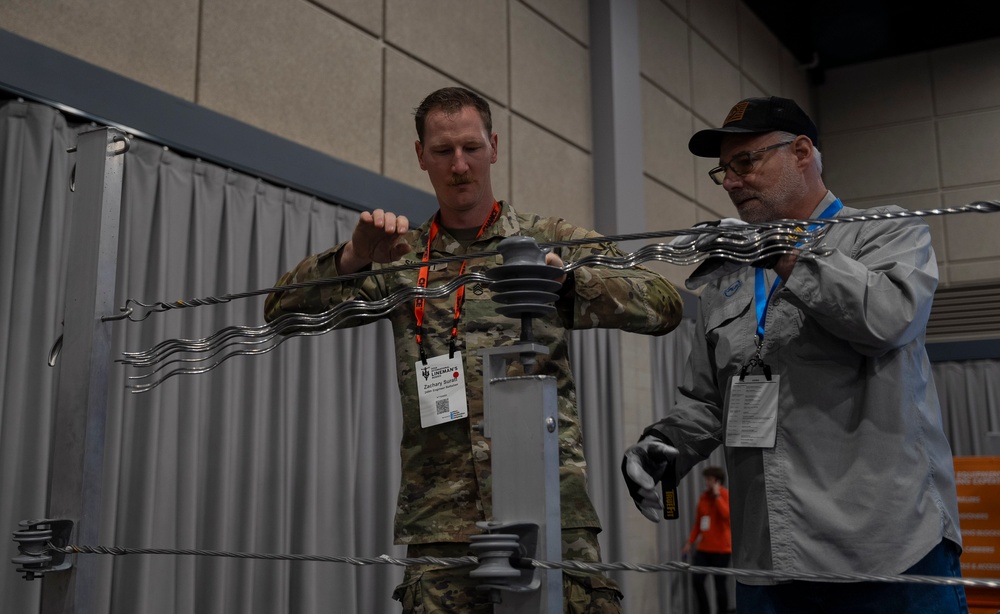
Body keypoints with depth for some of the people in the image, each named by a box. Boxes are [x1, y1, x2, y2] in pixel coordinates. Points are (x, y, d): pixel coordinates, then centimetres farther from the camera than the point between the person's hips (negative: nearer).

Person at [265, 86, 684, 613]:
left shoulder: (552, 241, 9)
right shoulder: (400, 258, 14)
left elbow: (664, 306, -2)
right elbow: (282, 308, 7)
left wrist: (564, 278, -19)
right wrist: (354, 256, -12)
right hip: (438, 524, 2)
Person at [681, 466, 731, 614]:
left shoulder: (726, 495, -8)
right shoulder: (703, 497, 11)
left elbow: (727, 516, -27)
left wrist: (717, 496, -23)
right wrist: (690, 542, 12)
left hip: (721, 549, -6)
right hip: (704, 548, 6)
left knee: (720, 584, -1)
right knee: (696, 581, -1)